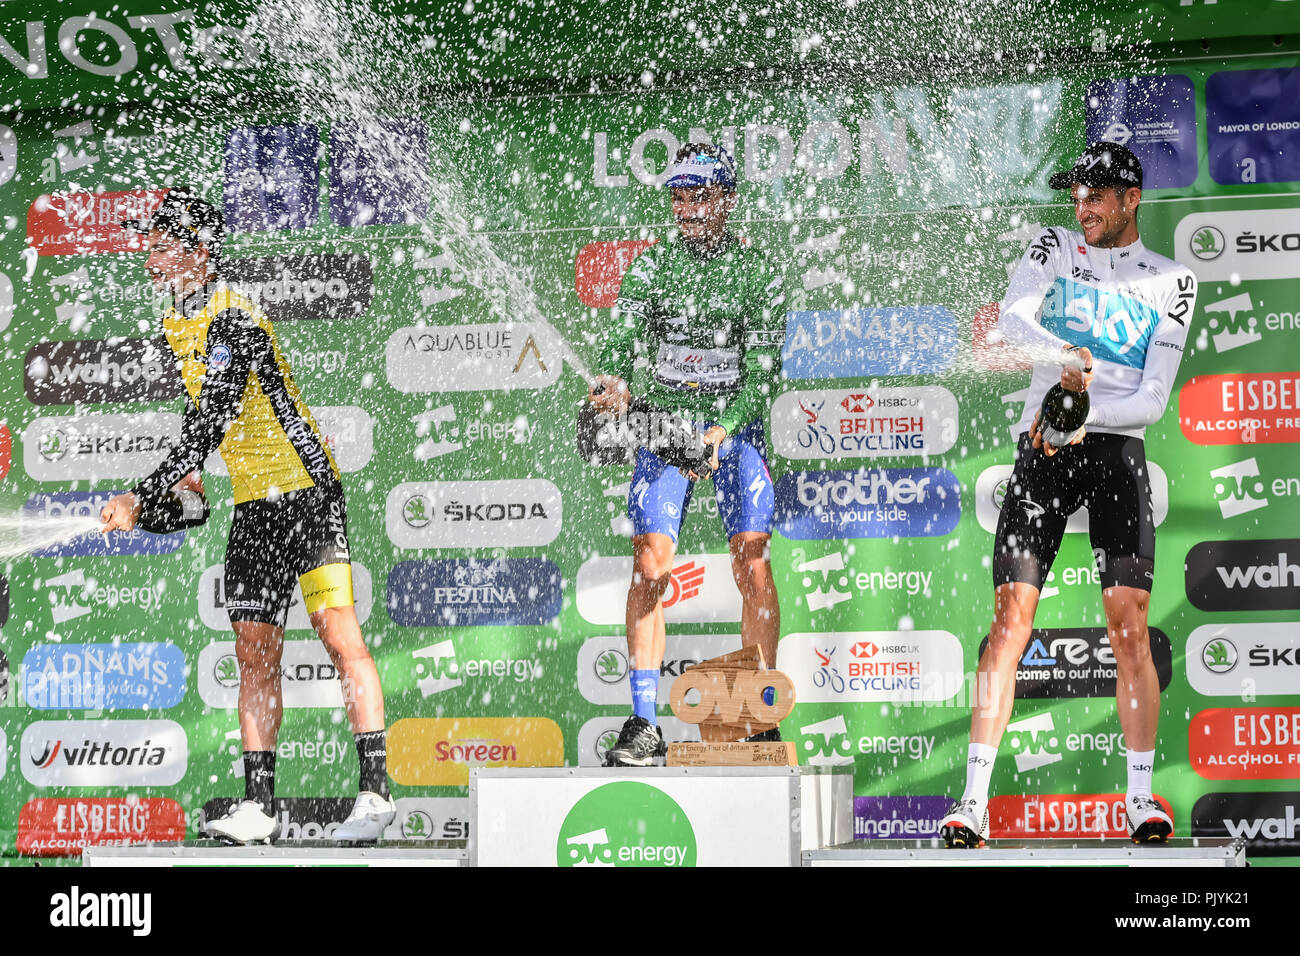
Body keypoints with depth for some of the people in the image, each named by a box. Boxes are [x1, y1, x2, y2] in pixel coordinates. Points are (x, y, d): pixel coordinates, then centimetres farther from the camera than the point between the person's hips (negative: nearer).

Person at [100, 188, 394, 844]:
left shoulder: (232, 320, -18)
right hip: (252, 506, 9)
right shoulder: (177, 324, 11)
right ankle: (258, 808, 6)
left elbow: (209, 424, -24)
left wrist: (140, 498, -24)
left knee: (339, 636, -13)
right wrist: (190, 476, 19)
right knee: (255, 654, 5)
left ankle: (376, 793, -12)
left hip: (304, 491, -9)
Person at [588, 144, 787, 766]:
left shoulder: (757, 272, -3)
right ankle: (645, 723, -9)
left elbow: (763, 366, -10)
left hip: (733, 425, -1)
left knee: (752, 565, -10)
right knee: (649, 565, -10)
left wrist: (722, 429, -24)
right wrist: (616, 383, -30)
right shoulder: (650, 265, 2)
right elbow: (623, 337, -7)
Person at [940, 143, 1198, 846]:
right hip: (1042, 449, 0)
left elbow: (1154, 398, 1)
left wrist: (1085, 413, -15)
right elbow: (1012, 319, -6)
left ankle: (1140, 795, -2)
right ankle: (974, 802, -12)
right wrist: (1066, 357, -25)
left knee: (1129, 624, -10)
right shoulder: (1054, 247, 13)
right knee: (1010, 619, -9)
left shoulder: (1171, 280, 10)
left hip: (1117, 450, 0)